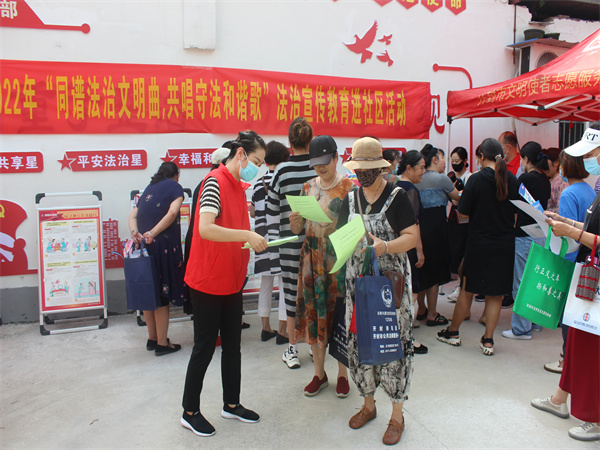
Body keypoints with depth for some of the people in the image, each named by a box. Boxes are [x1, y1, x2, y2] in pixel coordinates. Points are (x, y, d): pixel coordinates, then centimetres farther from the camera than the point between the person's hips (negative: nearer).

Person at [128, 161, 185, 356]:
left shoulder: (150, 188, 21)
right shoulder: (175, 187, 4)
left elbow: (133, 214, 11)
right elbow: (172, 212, -14)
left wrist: (135, 232, -6)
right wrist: (153, 233, -18)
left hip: (143, 243, 6)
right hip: (162, 244, -6)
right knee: (162, 293, -1)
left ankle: (152, 339, 25)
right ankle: (162, 344, 5)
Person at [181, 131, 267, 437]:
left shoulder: (239, 186, 9)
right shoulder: (215, 182, -18)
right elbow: (205, 229, -31)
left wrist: (252, 241, 4)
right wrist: (247, 234, -31)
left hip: (231, 280, 8)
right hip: (208, 281, -8)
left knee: (232, 345, 17)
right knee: (204, 348, 4)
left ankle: (231, 404, 32)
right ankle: (190, 413, 21)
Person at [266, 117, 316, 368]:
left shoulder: (281, 172, -6)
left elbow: (272, 211, -3)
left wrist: (274, 243, 3)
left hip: (291, 243, -1)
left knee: (292, 294, 8)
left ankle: (292, 350, 18)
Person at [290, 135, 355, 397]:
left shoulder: (349, 188, -2)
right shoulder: (308, 188, 11)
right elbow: (297, 229, 11)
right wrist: (294, 222, -12)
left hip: (339, 260, -4)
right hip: (312, 259, 4)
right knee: (314, 313, 8)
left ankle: (342, 374, 20)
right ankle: (319, 373, 24)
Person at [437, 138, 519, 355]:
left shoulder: (476, 179, -13)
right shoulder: (512, 180, -1)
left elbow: (463, 213, -10)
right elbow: (517, 214, 8)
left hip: (479, 242, -3)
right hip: (505, 244, 3)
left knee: (467, 289, 10)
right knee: (496, 293, 11)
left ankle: (453, 332, 25)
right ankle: (488, 340, 15)